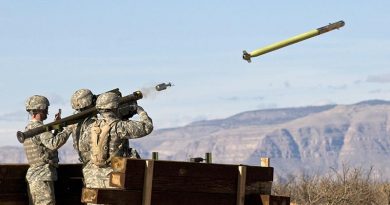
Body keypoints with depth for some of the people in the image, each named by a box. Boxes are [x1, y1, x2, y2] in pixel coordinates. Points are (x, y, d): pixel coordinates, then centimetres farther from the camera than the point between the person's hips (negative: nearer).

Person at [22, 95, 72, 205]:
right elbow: (53, 144, -30)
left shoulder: (29, 127, 16)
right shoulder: (39, 127, -14)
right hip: (42, 177, -10)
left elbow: (47, 144, 22)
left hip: (32, 176, 10)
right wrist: (68, 129, -24)